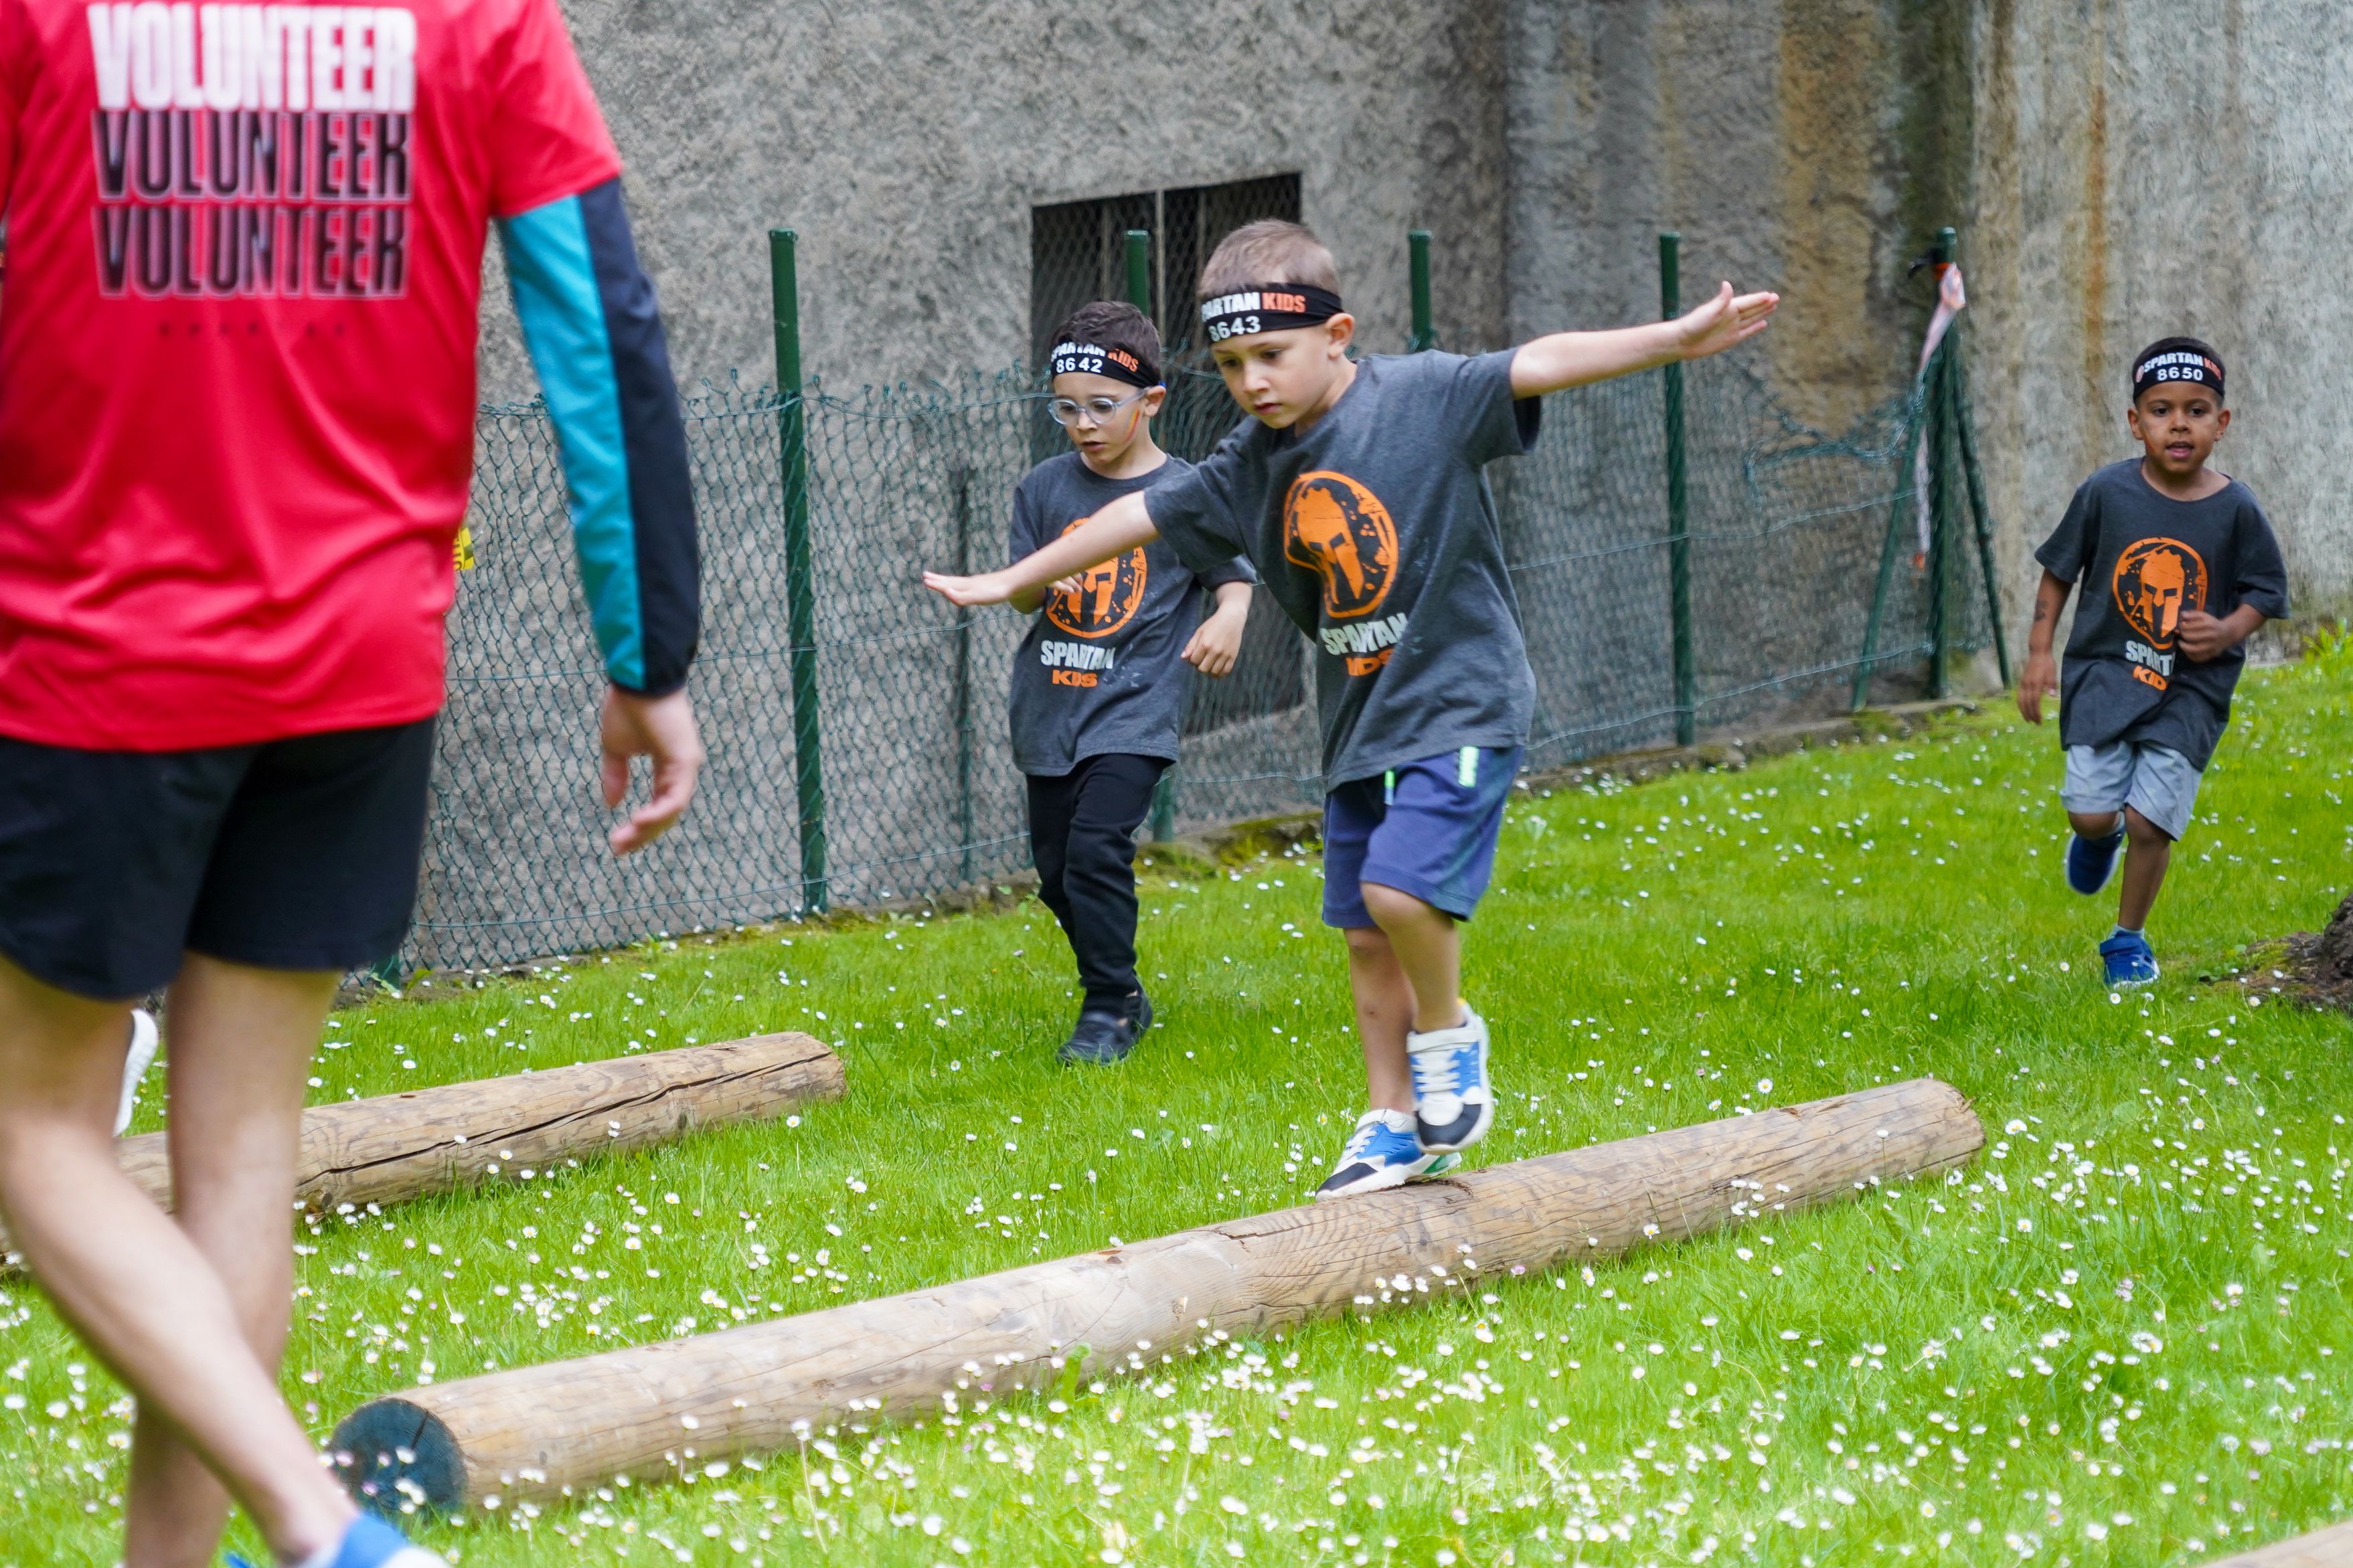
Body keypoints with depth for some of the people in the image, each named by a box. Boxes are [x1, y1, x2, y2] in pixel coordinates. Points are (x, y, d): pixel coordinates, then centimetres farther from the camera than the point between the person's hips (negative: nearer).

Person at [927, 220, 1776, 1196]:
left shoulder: (1421, 399, -13)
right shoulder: (1251, 466, 5)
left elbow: (1540, 366, -25)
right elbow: (1141, 517, 17)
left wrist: (1676, 339, -37)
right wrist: (1010, 582, 26)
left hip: (1460, 704, -7)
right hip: (1357, 721, 7)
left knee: (1400, 884, -22)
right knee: (1366, 934, 9)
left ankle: (1447, 1035, 6)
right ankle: (1394, 1128, 21)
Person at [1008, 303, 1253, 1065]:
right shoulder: (1046, 488, 5)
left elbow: (1234, 574, 1)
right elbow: (1021, 593, 8)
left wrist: (1229, 616, -21)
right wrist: (1040, 583, -16)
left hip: (1135, 704, -5)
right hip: (1050, 704, 5)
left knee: (1097, 843, -20)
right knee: (1056, 867, 8)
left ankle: (1110, 1008, -7)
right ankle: (1122, 997, 26)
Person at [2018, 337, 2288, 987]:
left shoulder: (2236, 510, -7)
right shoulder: (2105, 493, -6)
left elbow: (2264, 591, 4)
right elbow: (2059, 570, 6)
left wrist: (2228, 630, -16)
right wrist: (2039, 653, 3)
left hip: (2191, 687, 0)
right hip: (2106, 671, 1)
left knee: (2150, 823, -6)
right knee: (2091, 811, -9)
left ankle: (2128, 939, 17)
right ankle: (2101, 837, 31)